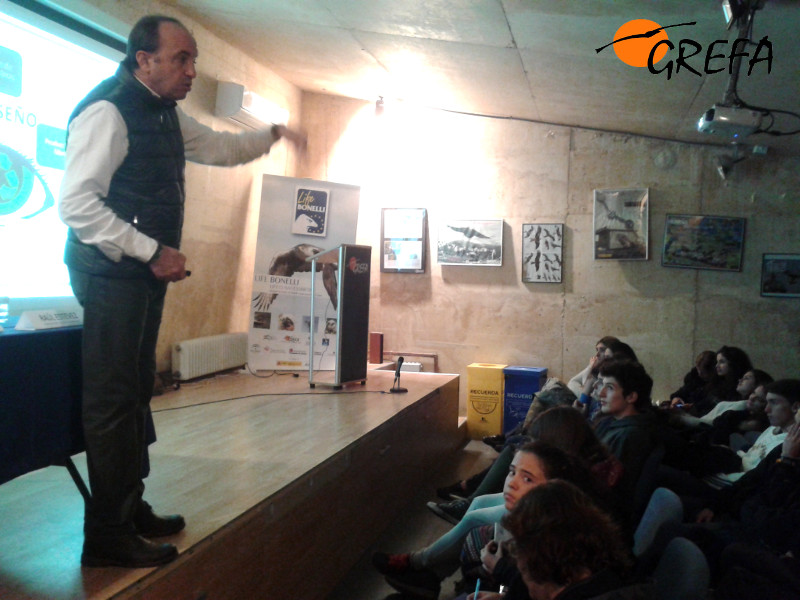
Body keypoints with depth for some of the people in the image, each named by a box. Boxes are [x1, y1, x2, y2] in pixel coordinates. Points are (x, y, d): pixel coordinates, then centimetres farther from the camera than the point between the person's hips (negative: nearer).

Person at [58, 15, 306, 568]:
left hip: (145, 273, 9)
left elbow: (220, 148, 30)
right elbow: (77, 201, -20)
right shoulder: (108, 112, -14)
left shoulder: (167, 116, 15)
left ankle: (132, 510, 27)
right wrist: (152, 251, -21)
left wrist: (272, 135, 16)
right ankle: (107, 537, 6)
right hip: (111, 274, -9)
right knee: (113, 401, -5)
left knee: (137, 393, 14)